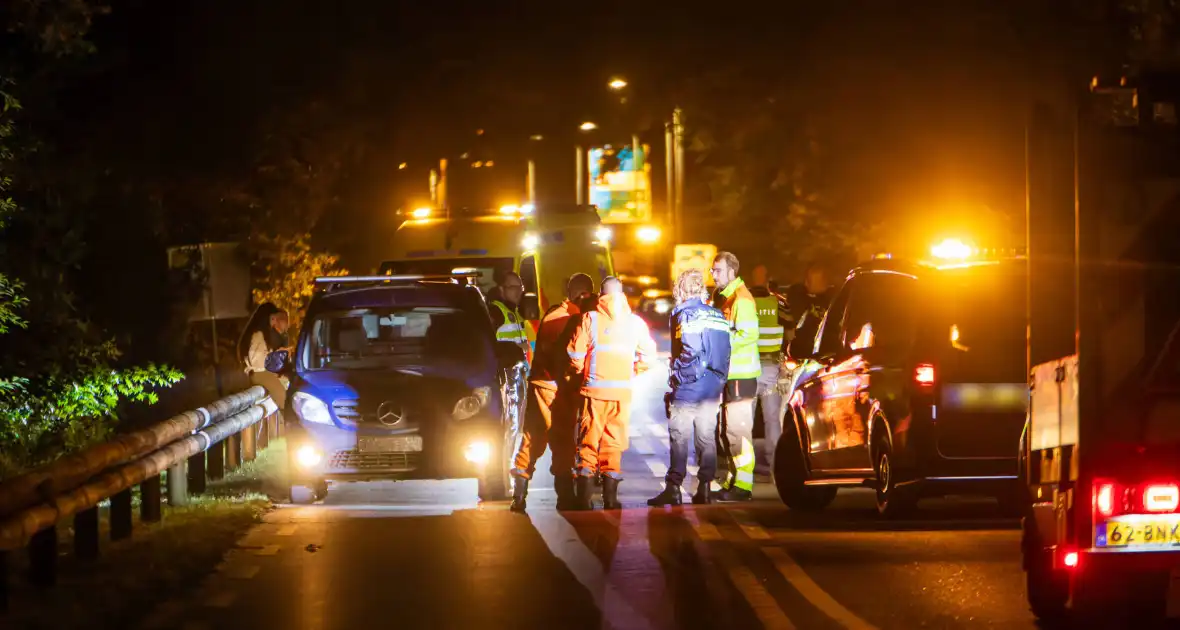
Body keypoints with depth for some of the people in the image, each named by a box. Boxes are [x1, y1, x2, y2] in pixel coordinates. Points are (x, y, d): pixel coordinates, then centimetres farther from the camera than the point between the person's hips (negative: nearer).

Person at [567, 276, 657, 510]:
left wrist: (582, 374, 12)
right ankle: (610, 498, 5)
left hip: (594, 388, -1)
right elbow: (648, 353, 4)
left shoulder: (590, 319, -2)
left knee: (588, 443, 4)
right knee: (614, 442, 8)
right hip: (622, 392, 1)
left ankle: (583, 498, -1)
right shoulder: (635, 322, 4)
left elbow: (575, 354, -6)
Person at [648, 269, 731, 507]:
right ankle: (704, 488, 8)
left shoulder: (684, 315, -10)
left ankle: (673, 488, -6)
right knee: (706, 438, 9)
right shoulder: (717, 316, 11)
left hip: (688, 389, -7)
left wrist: (677, 378, -6)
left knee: (679, 438, -4)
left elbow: (690, 353, -18)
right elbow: (724, 354, 12)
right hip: (712, 389, 7)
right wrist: (718, 381, 17)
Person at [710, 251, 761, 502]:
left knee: (738, 429, -11)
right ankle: (733, 481, 19)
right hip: (725, 373, 10)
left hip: (740, 375, -10)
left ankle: (743, 485, -10)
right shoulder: (721, 297, 18)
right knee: (725, 431, 13)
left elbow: (748, 335, -22)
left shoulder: (741, 298, -13)